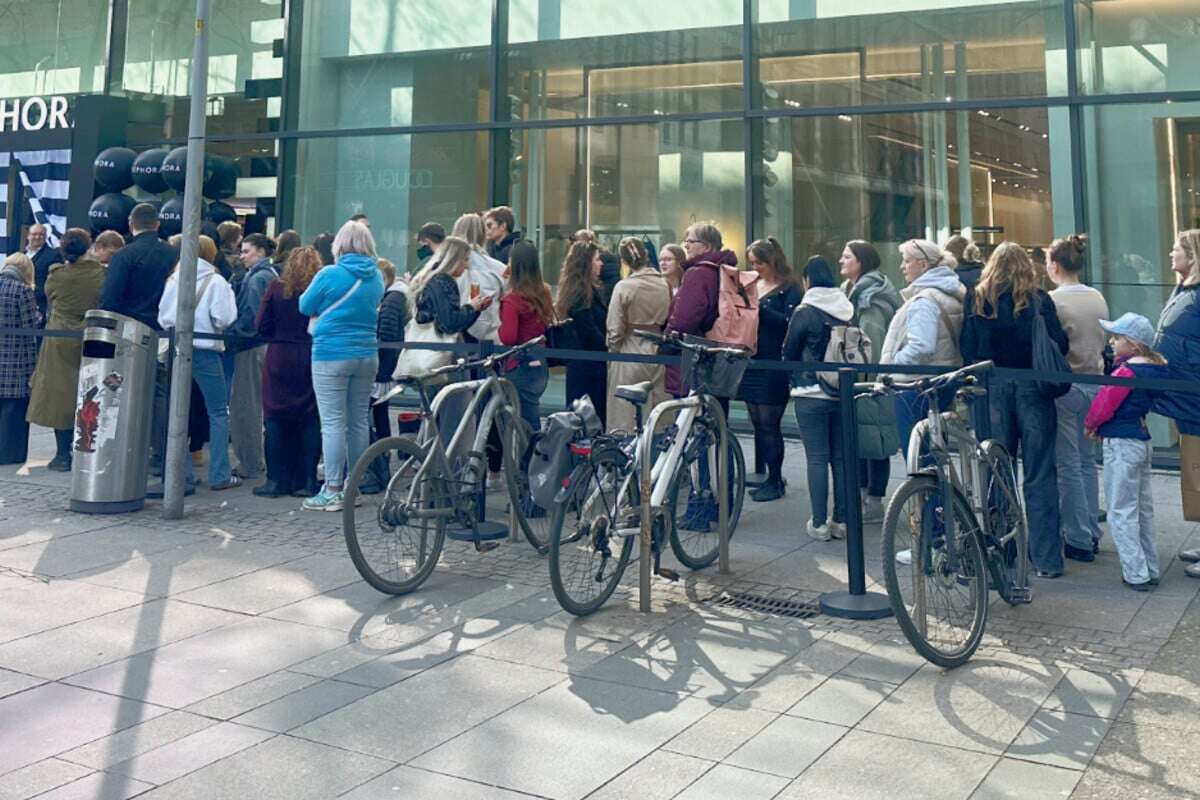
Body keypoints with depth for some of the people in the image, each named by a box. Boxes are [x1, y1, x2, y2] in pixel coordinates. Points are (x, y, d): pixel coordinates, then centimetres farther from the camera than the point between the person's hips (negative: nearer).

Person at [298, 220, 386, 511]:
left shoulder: (330, 275, -9)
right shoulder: (376, 277, 5)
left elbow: (306, 307, 2)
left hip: (331, 355, -5)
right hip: (367, 354, 5)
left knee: (333, 423, -4)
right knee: (358, 422, 11)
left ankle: (332, 492, -4)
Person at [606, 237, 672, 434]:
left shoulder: (624, 286, -11)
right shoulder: (664, 285, -2)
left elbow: (615, 328, -8)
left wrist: (612, 350, 7)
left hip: (630, 353, -4)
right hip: (659, 352, 4)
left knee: (625, 418, 4)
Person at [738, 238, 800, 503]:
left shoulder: (789, 289, -4)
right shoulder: (752, 285, 15)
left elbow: (790, 322, -17)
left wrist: (759, 309, -21)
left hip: (774, 365, -7)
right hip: (751, 361, 7)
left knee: (769, 424, -4)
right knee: (757, 423, 10)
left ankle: (775, 481, 5)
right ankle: (761, 475, 19)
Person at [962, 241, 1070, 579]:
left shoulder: (976, 301, 2)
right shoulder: (1039, 300, -2)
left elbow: (967, 349, 1)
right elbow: (1060, 345, -6)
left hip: (991, 391, 1)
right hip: (1033, 391, -1)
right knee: (1040, 477, 3)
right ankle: (1047, 559, 4)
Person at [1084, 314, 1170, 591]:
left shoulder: (1126, 371, -19)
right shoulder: (1156, 367, 6)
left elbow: (1104, 405, -15)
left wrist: (1091, 424, 4)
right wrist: (1102, 426, 13)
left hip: (1121, 444, -9)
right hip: (1143, 441, 9)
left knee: (1121, 512, -1)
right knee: (1144, 509, 17)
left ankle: (1136, 575, 1)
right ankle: (1150, 570, 24)